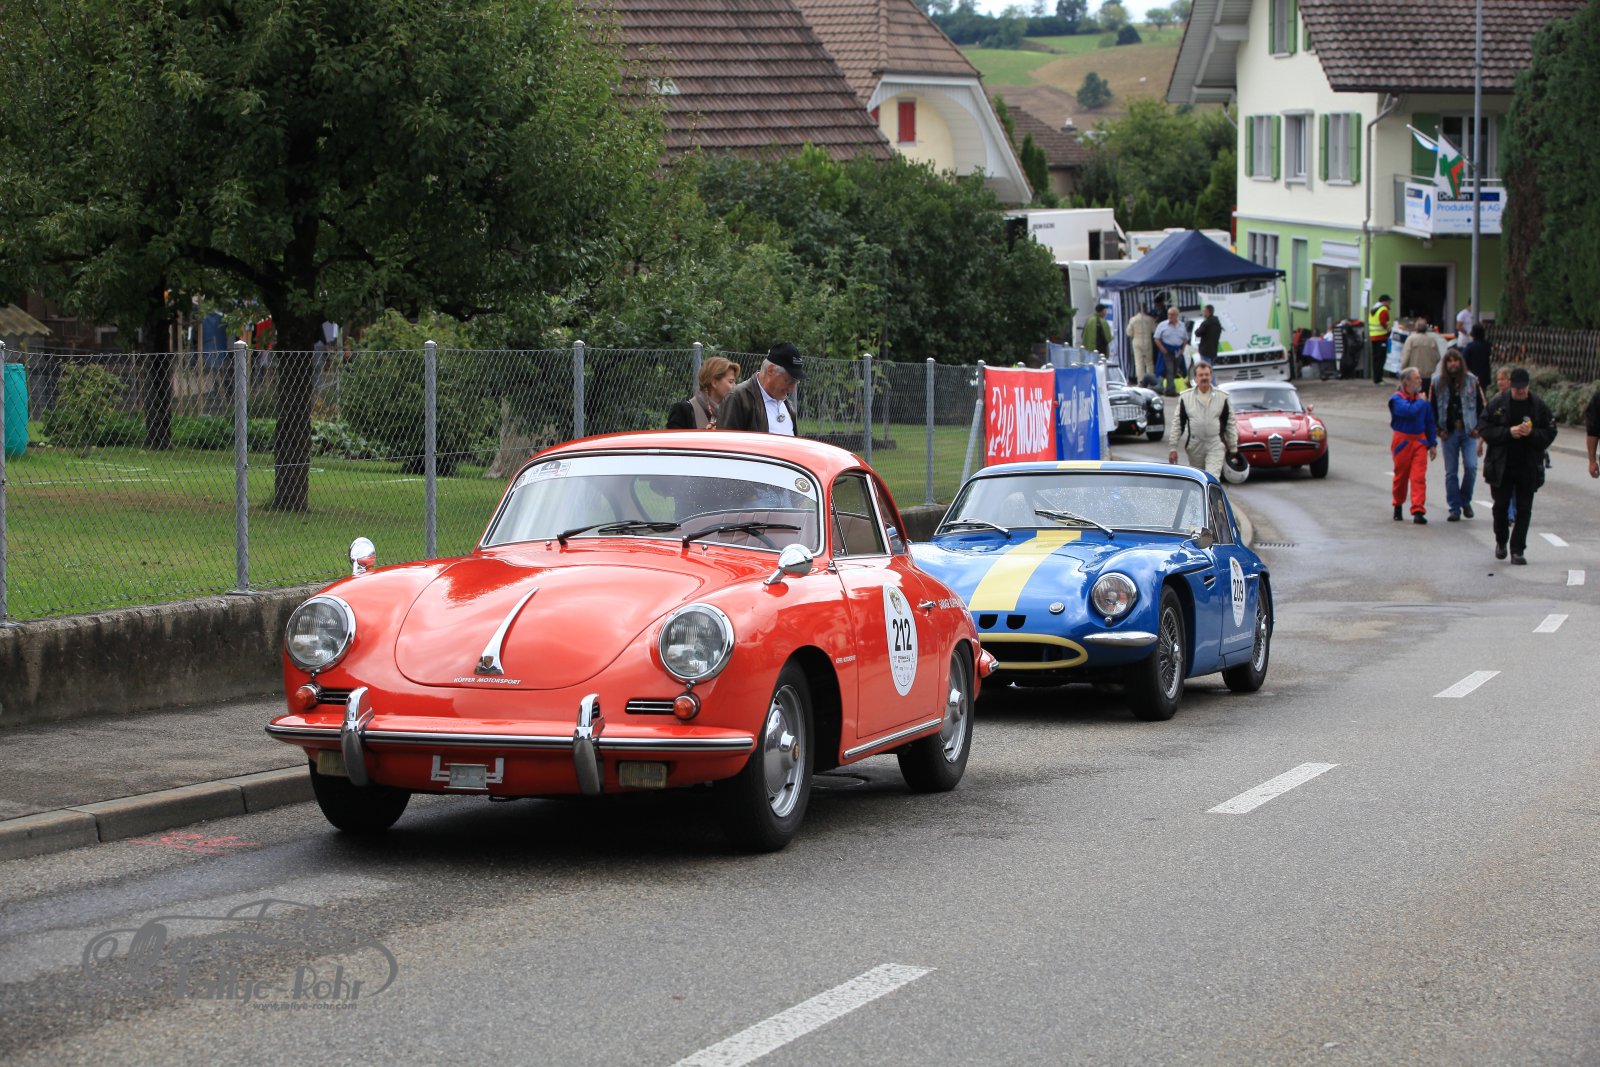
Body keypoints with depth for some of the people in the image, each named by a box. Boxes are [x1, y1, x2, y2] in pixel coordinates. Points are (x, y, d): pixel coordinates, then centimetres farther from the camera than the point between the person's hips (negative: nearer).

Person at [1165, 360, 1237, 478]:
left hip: (1216, 446, -2)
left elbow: (1231, 424, 7)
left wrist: (1233, 448, 6)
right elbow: (1177, 424, 5)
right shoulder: (1185, 397, 2)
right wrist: (1172, 448, 1)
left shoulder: (1222, 397, 1)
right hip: (1194, 445, 2)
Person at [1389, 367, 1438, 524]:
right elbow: (1409, 411, -28)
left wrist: (1433, 444, 10)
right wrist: (1421, 402, -11)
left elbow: (1429, 422, 12)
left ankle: (1418, 511, -11)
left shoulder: (1422, 398, 6)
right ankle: (1398, 505, 32)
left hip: (1420, 440, 3)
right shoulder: (1397, 399, -9)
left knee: (1419, 477, -8)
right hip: (1402, 440, -3)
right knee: (1401, 475, 10)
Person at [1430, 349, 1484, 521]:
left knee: (1471, 466, -13)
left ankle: (1465, 500, 9)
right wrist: (1439, 429, -1)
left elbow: (1481, 405, 7)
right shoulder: (1437, 382, 3)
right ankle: (1455, 508, 9)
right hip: (1448, 433, 1)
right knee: (1451, 472, 2)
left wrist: (1478, 428, -2)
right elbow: (1432, 407, 8)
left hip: (1468, 431, -1)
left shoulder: (1472, 381, 2)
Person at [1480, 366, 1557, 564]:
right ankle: (1501, 541, 30)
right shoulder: (1497, 404, -2)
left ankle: (1518, 550, 4)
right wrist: (1509, 432, -17)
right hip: (1502, 466, 0)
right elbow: (1486, 430, -4)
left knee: (1524, 509, 0)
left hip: (1528, 467, 0)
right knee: (1501, 505, 6)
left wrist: (1532, 433, -18)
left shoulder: (1539, 406, 0)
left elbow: (1549, 434, 1)